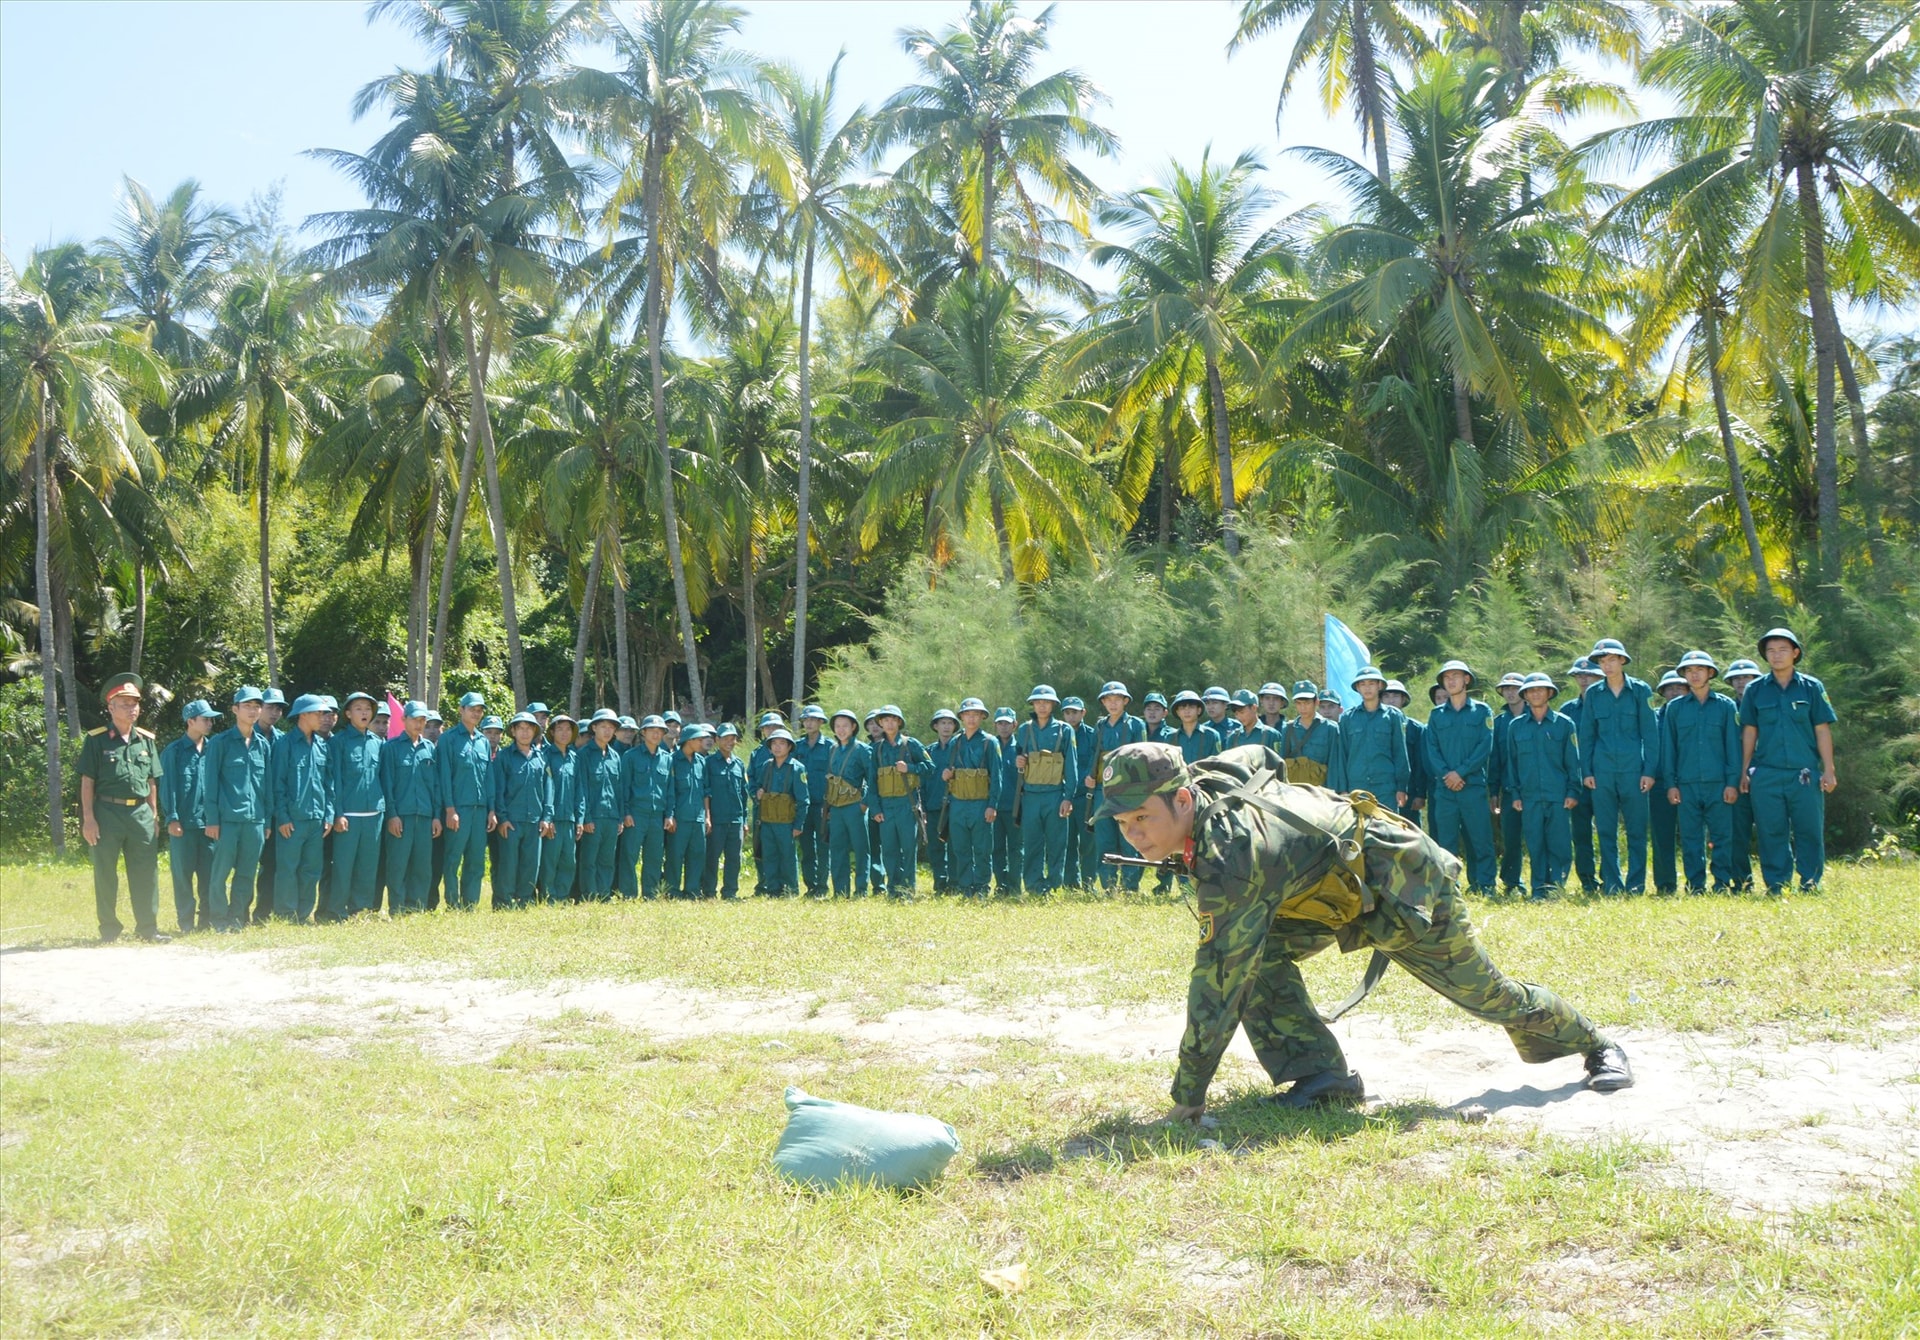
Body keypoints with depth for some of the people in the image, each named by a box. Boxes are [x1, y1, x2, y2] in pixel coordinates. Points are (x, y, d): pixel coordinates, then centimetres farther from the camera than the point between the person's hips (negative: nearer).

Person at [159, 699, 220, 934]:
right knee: (183, 875, 2)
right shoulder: (173, 752, 0)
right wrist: (172, 818, -10)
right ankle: (186, 923, 8)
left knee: (209, 874, 5)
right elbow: (168, 787, -3)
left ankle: (207, 921, 14)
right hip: (184, 823, -3)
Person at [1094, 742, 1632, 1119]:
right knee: (1258, 952, -14)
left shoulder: (1231, 858, -40)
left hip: (1407, 883, -8)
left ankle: (1596, 1044, 37)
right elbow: (1259, 756, 10)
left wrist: (1186, 1097, -34)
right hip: (1343, 884, 8)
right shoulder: (1208, 776, -15)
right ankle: (1320, 1074, -7)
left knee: (1487, 992, 12)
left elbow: (1219, 983, -39)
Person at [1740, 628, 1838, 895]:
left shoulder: (1812, 688, 5)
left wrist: (1829, 770, 0)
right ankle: (1776, 887, 9)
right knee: (1772, 833, 2)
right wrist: (1744, 771, 7)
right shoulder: (1755, 690, 7)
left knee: (1810, 831, 1)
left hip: (1805, 774, 0)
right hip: (1766, 775, 1)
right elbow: (1749, 732, 9)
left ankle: (1810, 885, 10)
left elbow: (1823, 730, 4)